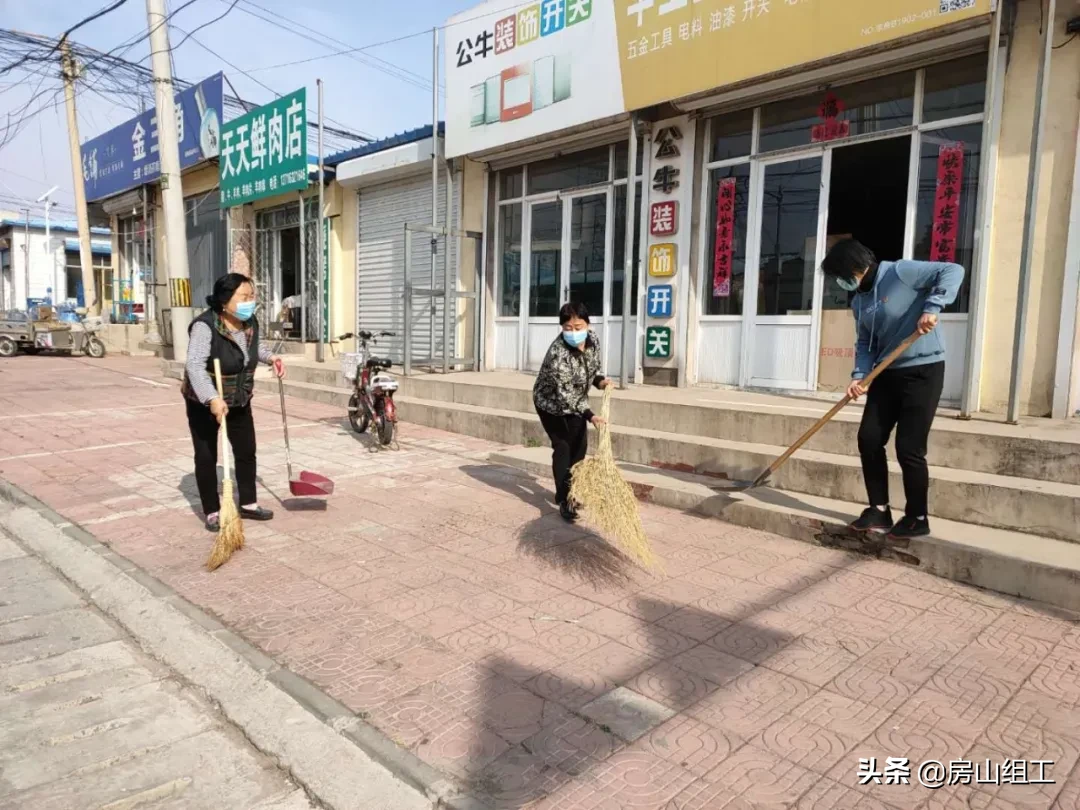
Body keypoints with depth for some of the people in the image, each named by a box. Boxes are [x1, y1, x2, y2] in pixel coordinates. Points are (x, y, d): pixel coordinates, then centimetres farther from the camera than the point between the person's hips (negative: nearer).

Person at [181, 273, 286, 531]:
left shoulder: (251, 322, -6)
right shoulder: (205, 326, -27)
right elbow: (195, 365, -37)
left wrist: (270, 357, 0)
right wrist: (212, 399, -48)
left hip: (239, 401, 6)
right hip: (204, 403, -6)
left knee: (247, 451, 11)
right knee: (206, 457, 3)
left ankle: (248, 504, 25)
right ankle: (212, 512, 15)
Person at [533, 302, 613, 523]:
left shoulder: (593, 340, -15)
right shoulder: (558, 353, -37)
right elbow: (564, 394, -37)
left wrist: (599, 380, -15)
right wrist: (589, 415, -43)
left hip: (576, 402, 7)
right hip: (551, 402, -7)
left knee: (579, 446, 10)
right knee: (563, 447, -11)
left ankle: (572, 489, 28)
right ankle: (563, 500, -4)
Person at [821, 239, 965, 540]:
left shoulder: (899, 273, -13)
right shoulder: (859, 302, 9)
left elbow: (952, 271, -18)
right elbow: (865, 343, 9)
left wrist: (932, 308, -30)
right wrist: (859, 376, -6)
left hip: (923, 371, -8)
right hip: (887, 374, 8)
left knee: (909, 447, -6)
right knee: (869, 439, 2)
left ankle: (917, 518, 10)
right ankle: (879, 510, 15)